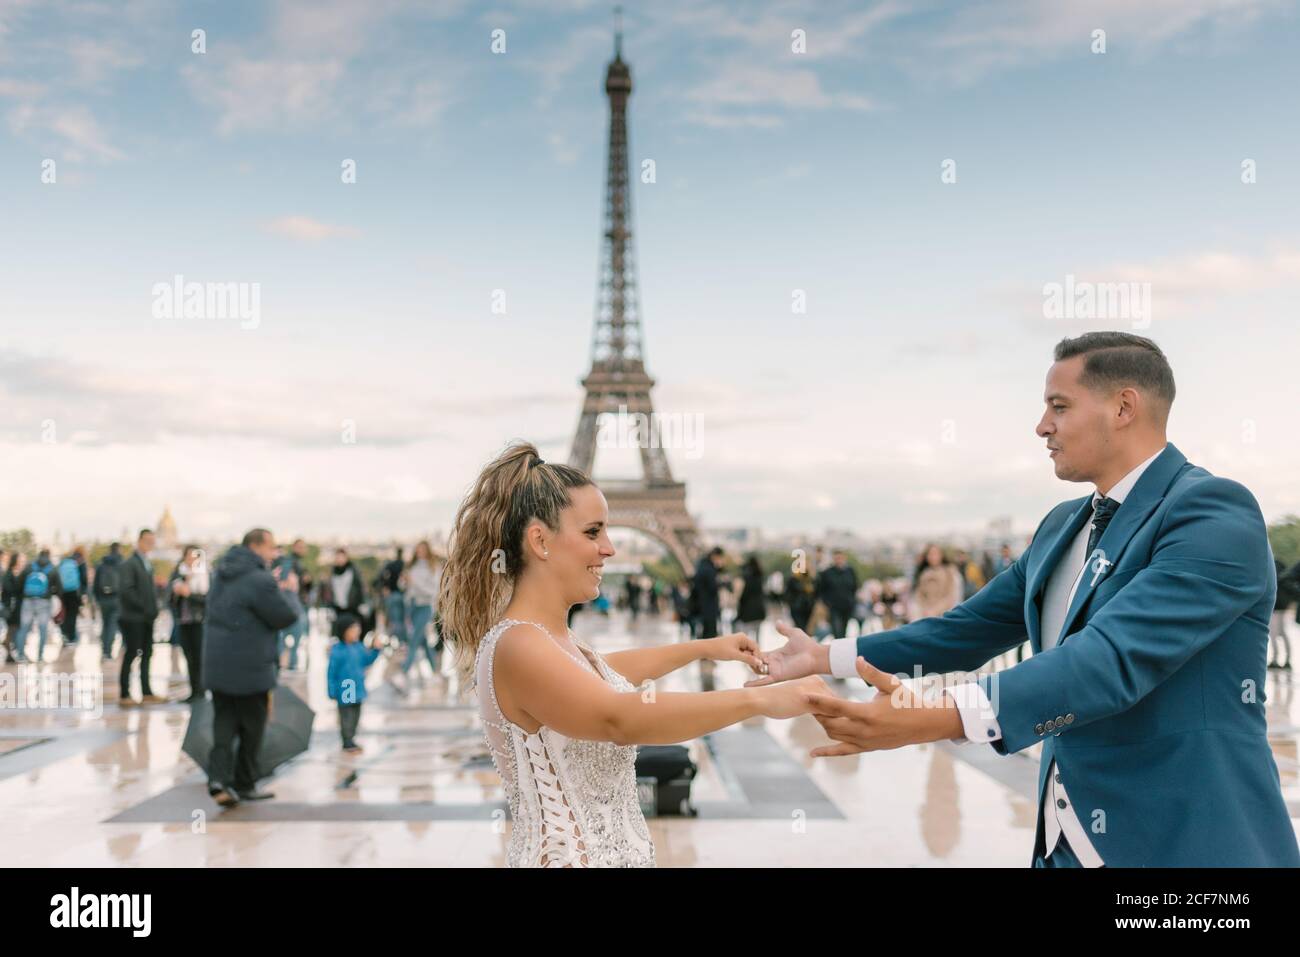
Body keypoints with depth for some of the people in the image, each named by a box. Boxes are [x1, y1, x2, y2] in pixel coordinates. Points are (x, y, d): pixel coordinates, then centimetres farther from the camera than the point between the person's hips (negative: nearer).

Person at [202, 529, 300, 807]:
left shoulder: (222, 575, 9)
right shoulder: (260, 581, -19)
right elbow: (286, 617, -14)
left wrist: (277, 590, 14)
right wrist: (289, 592, 4)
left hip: (217, 666, 7)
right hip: (250, 669, -7)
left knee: (224, 722, 10)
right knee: (252, 726, 8)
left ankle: (218, 777, -5)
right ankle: (245, 784, 17)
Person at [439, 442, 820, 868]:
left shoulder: (549, 637, 7)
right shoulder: (517, 647, -23)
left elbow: (604, 673, 27)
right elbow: (621, 719, -37)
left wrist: (706, 648, 25)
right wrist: (760, 699, -35)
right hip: (571, 857, -9)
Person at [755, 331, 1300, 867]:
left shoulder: (1215, 510, -16)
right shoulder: (1063, 526, 11)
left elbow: (1114, 656, -28)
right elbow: (970, 630, 17)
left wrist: (938, 717, -38)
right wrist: (827, 657, 15)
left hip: (1184, 843, -7)